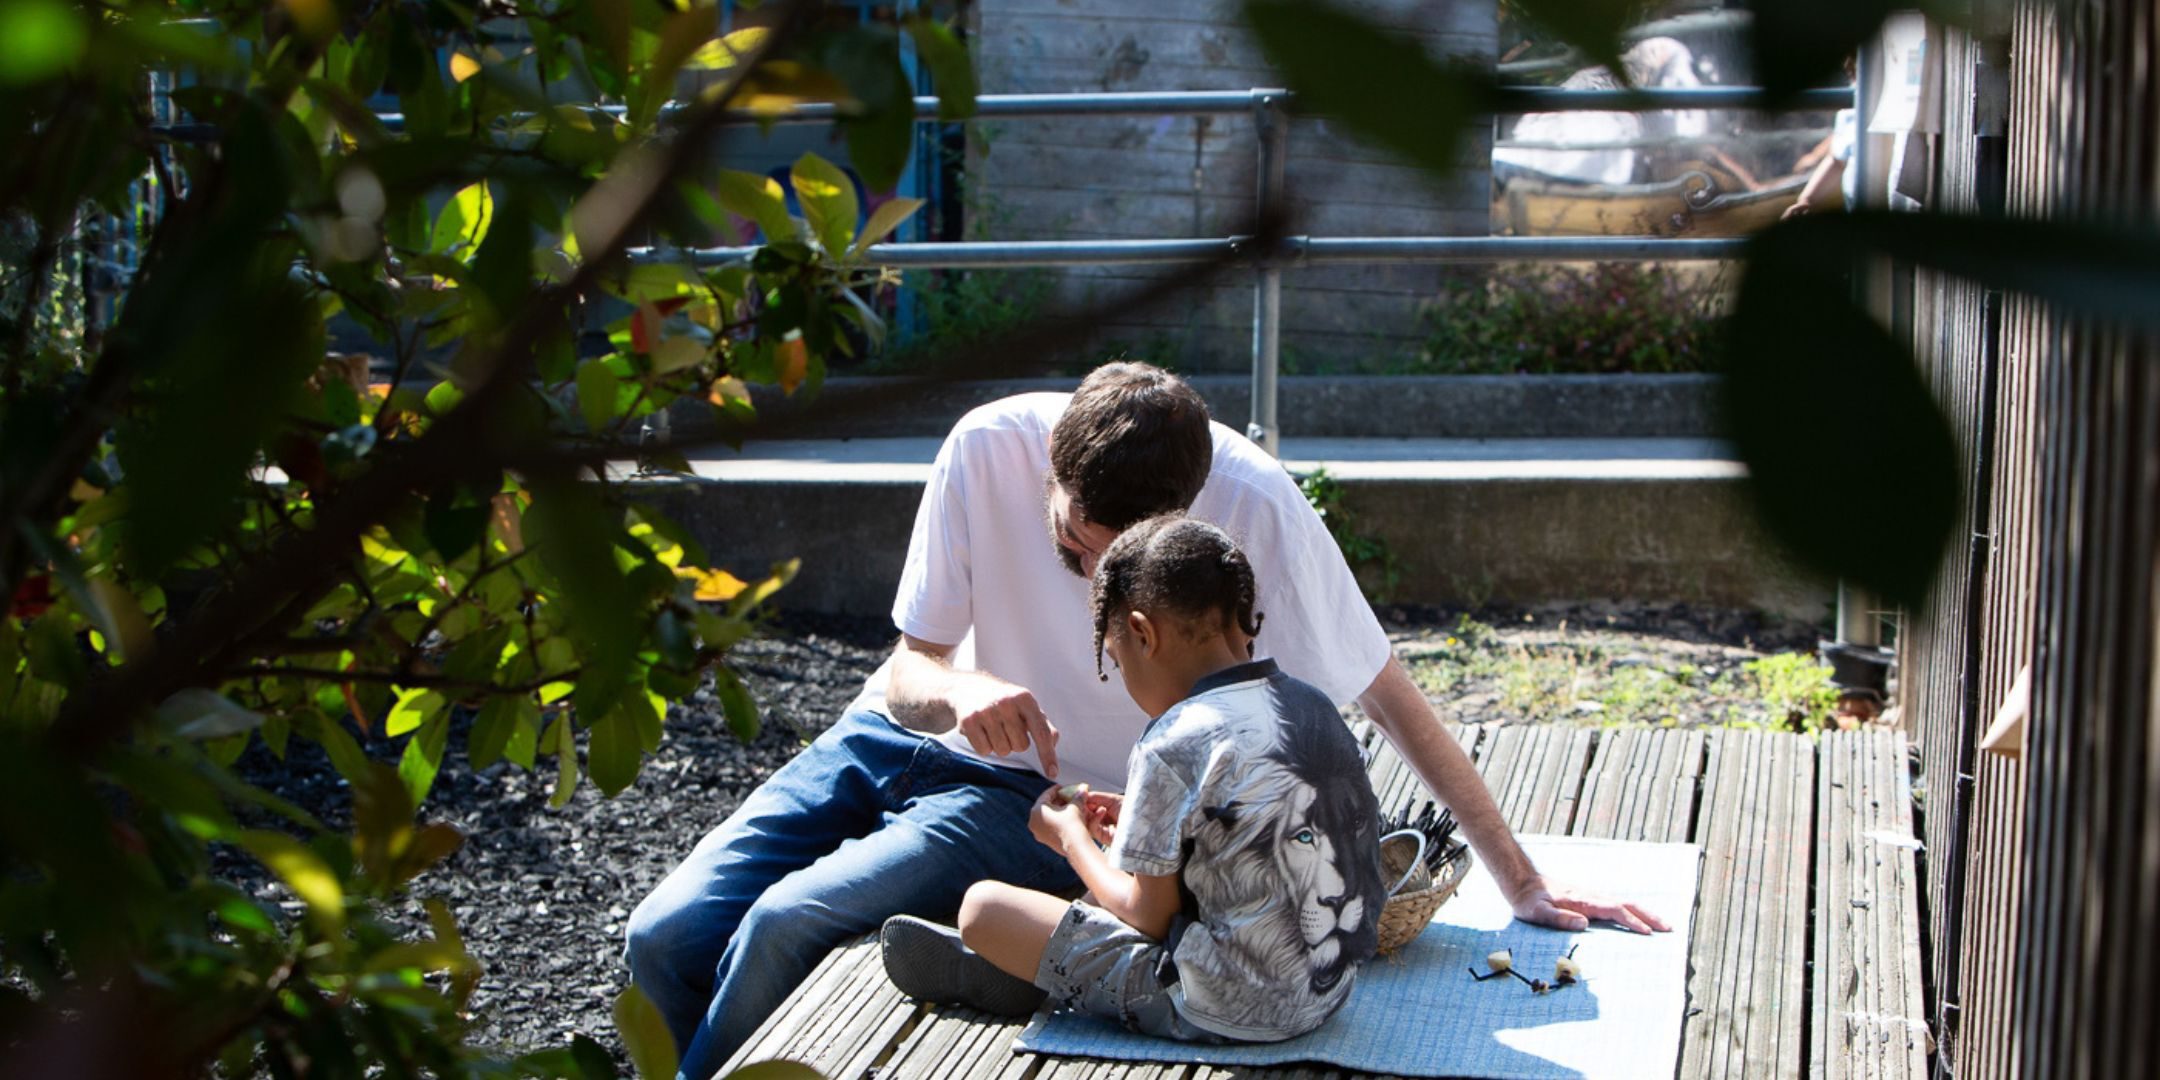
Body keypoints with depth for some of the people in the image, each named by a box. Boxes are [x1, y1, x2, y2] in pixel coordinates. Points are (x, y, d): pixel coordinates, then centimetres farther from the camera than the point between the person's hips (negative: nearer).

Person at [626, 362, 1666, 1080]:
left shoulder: (1253, 508, -26)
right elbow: (905, 672, -10)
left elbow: (1388, 698, -16)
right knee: (666, 937, -11)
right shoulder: (990, 445, -19)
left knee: (786, 925, -25)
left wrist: (1524, 885, -12)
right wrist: (959, 690, -35)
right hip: (905, 736, 4)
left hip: (1047, 803, -3)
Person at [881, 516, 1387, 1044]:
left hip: (1227, 1012, -9)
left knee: (983, 906, 1)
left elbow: (1150, 915, -12)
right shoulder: (1316, 707, 4)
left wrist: (1071, 840, 5)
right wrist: (1140, 822, 19)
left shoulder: (1173, 748, -19)